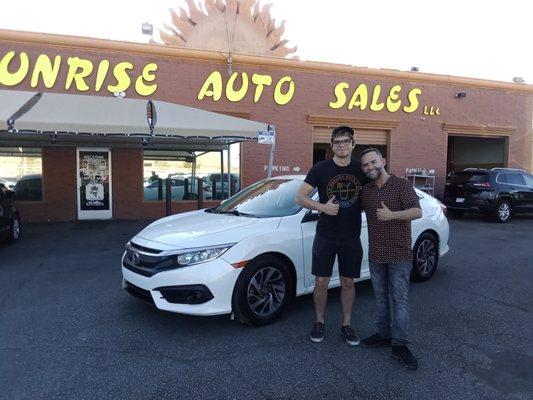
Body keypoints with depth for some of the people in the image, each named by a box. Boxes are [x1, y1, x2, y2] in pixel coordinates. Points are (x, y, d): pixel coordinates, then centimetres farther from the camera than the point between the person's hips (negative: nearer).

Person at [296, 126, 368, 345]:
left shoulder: (361, 169, 1)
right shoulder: (321, 169, -5)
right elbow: (300, 197, -7)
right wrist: (322, 207, -21)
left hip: (351, 236, 2)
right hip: (325, 235, -1)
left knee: (348, 282, 10)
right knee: (321, 281, 5)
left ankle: (346, 324, 26)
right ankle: (319, 322, 24)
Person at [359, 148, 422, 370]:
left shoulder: (401, 185, -6)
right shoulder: (365, 190, 9)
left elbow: (417, 211, -12)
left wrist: (392, 215, -24)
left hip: (399, 253, -5)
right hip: (375, 254, 5)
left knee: (400, 299, -2)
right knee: (381, 297, 14)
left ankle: (399, 344, 4)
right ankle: (384, 335, 26)